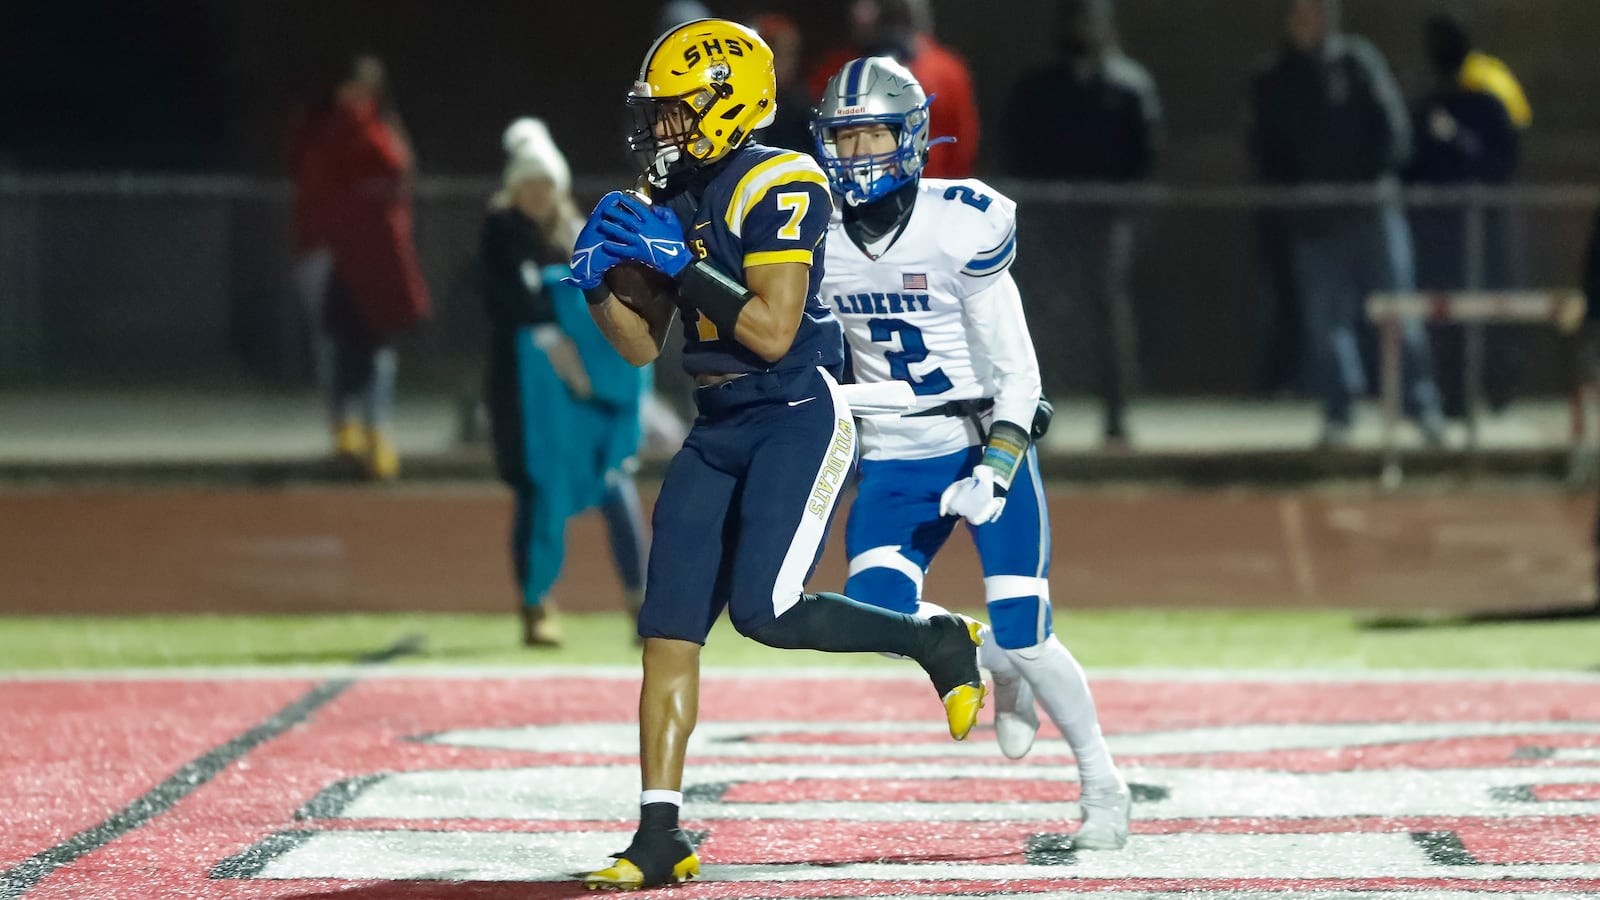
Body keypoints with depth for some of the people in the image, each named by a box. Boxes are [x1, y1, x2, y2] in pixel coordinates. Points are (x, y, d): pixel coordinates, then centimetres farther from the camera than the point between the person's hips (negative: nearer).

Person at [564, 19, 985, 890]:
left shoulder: (778, 187, -15)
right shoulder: (663, 201, 10)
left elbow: (773, 332, -21)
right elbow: (641, 345, 14)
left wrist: (676, 262, -21)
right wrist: (602, 283, -4)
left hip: (799, 417, -8)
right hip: (719, 430, 8)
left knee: (766, 611, -19)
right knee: (669, 629, -1)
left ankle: (938, 641, 6)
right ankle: (660, 837, 0)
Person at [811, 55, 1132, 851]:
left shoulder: (959, 228, -16)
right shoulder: (818, 238, -3)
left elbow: (1016, 370, -14)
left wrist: (995, 471, -24)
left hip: (989, 446, -4)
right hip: (895, 460, 4)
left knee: (1025, 636, -10)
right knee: (877, 614, -17)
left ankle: (1103, 784, 13)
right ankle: (994, 661, 15)